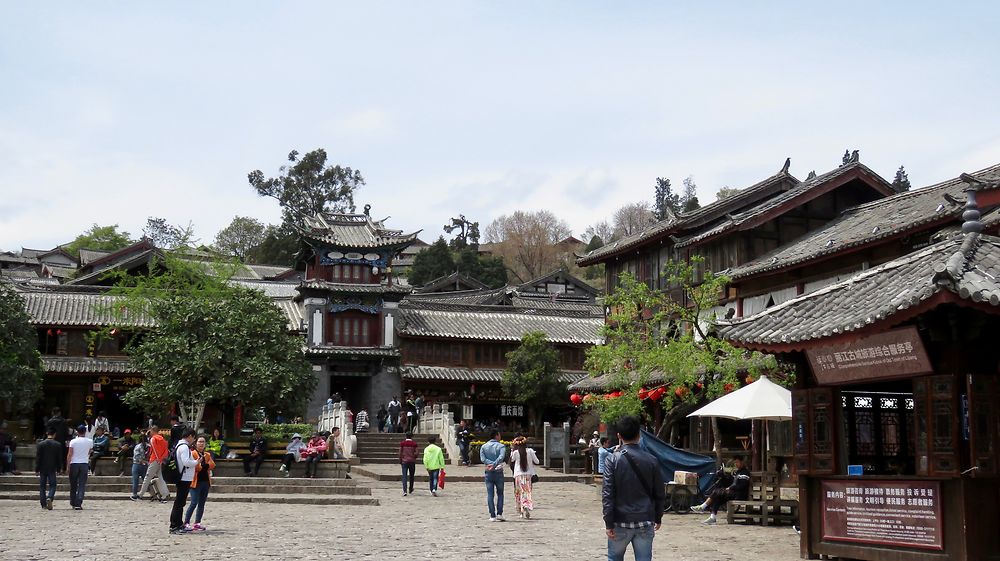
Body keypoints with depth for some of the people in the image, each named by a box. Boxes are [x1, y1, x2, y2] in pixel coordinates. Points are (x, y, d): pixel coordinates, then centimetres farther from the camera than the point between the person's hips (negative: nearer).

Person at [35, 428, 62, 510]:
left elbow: (38, 457, -3)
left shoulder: (40, 444, -3)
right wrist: (58, 469, 10)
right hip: (52, 469, -1)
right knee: (52, 485, 6)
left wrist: (37, 469, 1)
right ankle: (50, 498, -21)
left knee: (42, 486, 9)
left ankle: (44, 504, 7)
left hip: (42, 469, 1)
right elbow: (59, 458, 1)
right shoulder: (58, 445, -2)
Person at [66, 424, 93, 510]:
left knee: (73, 485, 12)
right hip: (84, 464, 0)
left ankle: (73, 503, 21)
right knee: (82, 485, -1)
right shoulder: (90, 441, 1)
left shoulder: (73, 441, -5)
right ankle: (78, 504, -11)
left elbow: (69, 455, -8)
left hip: (74, 464, 0)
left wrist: (68, 465, -2)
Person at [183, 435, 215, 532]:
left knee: (201, 504, 8)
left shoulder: (207, 454, 15)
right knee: (194, 503, -13)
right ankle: (186, 523, -8)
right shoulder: (193, 453, -4)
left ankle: (197, 523, 13)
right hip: (196, 481, -7)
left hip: (205, 481, 7)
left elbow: (212, 466, 3)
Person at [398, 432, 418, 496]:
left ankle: (404, 491, -18)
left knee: (404, 476, -4)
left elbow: (400, 453, -1)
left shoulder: (402, 443, 0)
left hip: (404, 461, 0)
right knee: (411, 476, 16)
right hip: (412, 461, 0)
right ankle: (410, 490, 28)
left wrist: (400, 461, 9)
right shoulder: (414, 444, -1)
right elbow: (416, 453, -6)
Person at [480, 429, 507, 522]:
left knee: (490, 494, 3)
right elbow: (501, 457, -21)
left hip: (488, 473, 2)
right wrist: (494, 465, -24)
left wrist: (490, 464, -13)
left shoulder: (483, 447, 6)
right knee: (500, 494, 10)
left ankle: (492, 516, 0)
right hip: (498, 472, -2)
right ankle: (499, 514, 0)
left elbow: (482, 458, -8)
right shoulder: (501, 446, -3)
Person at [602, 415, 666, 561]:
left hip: (621, 522, -1)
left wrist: (608, 523, -8)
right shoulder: (651, 460, 0)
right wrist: (658, 518, 18)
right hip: (645, 522, 2)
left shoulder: (613, 460, -8)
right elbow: (659, 493, 5)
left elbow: (607, 494, -12)